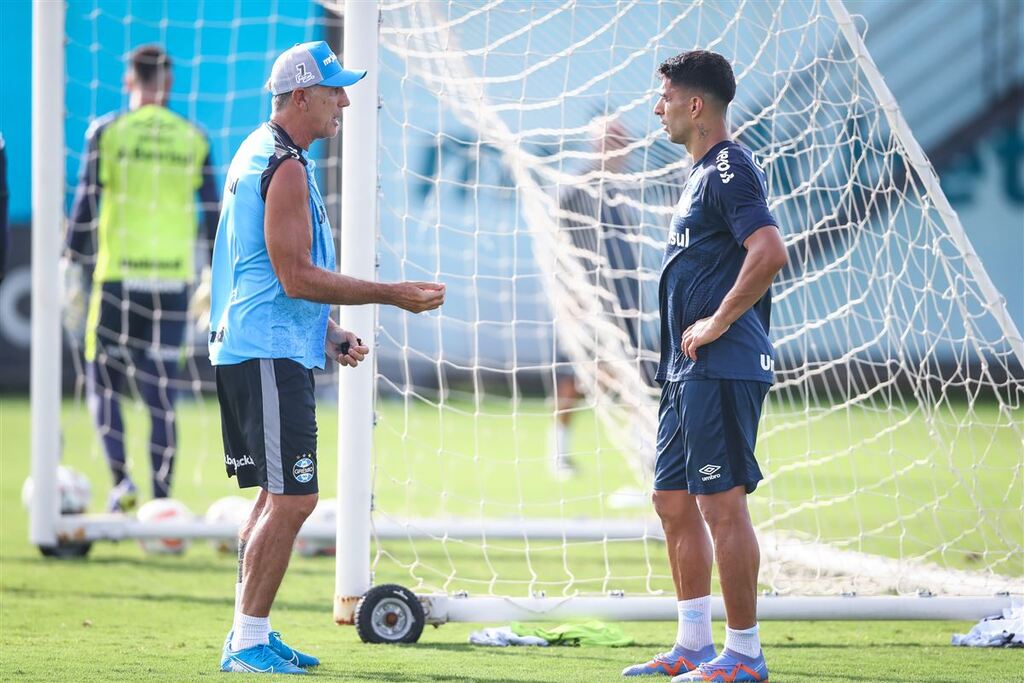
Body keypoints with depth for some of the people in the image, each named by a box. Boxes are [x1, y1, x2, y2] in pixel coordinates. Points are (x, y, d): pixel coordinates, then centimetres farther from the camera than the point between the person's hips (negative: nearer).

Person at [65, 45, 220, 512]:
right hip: (174, 277, 2)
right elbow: (211, 210, 6)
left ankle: (120, 478, -9)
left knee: (104, 383, 9)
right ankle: (161, 497, 2)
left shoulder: (106, 132, -1)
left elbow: (86, 201, -4)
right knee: (162, 393, 6)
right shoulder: (194, 139, 5)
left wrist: (72, 267, 1)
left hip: (118, 275, -2)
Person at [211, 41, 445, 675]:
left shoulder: (262, 155, 18)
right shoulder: (285, 167, -16)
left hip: (255, 352, 11)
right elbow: (296, 277, -20)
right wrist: (390, 294, -16)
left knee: (279, 496, 15)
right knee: (292, 499, -11)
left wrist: (327, 331, 19)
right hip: (270, 356, -11)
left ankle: (253, 634, 19)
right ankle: (247, 641, -10)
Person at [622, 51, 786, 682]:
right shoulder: (705, 172, 19)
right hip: (690, 370, 11)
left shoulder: (730, 169, -13)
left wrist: (718, 322, -21)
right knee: (674, 500, 14)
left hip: (721, 369, -11)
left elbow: (771, 250, -28)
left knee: (723, 503, -8)